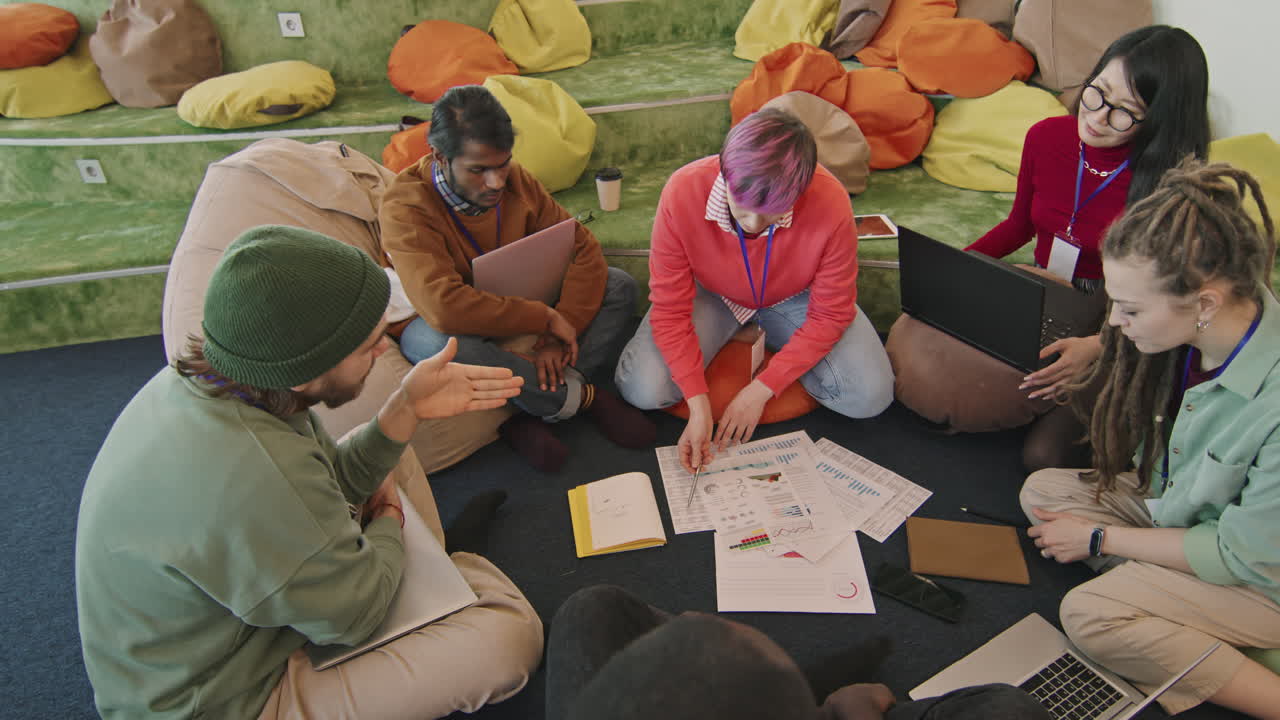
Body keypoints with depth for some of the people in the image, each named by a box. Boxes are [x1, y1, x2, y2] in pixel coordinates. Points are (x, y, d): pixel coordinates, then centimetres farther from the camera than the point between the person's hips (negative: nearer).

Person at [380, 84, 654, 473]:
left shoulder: (516, 179, -9)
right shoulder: (405, 207, -26)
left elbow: (584, 248, -11)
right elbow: (443, 307, -39)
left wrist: (560, 333, -24)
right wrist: (548, 319, -32)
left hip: (519, 304, 5)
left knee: (619, 286, -12)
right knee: (432, 341, -41)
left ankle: (531, 413, -25)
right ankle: (581, 396, -21)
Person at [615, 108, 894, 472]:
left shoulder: (831, 204, -34)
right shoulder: (682, 193, -33)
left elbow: (830, 315, -19)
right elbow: (670, 309, -23)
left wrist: (761, 390, -22)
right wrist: (698, 403, -30)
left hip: (793, 297, 1)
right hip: (711, 294, 0)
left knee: (870, 396, -16)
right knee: (643, 390, -20)